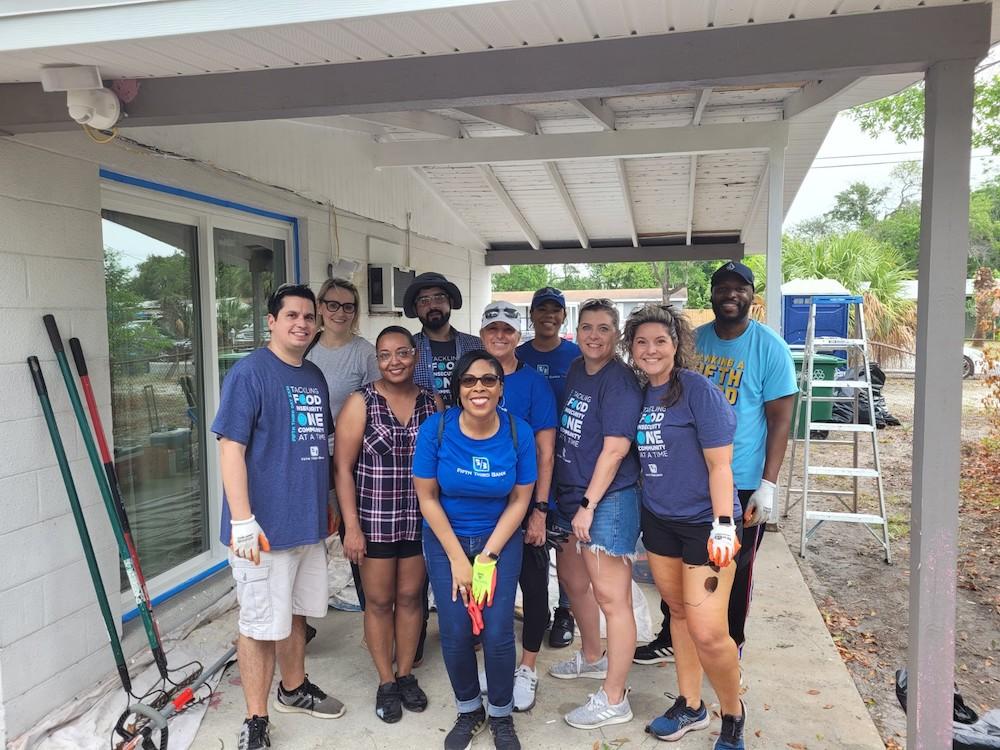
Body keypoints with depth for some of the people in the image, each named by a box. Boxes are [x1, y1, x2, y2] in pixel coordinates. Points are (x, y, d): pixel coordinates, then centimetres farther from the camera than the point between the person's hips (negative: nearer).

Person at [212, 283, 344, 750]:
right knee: (261, 624, 4)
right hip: (265, 527, -7)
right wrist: (242, 521, -22)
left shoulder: (315, 377, 10)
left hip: (309, 522, 7)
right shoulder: (249, 372, -12)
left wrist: (325, 509, 20)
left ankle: (294, 689, 40)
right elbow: (231, 448, -17)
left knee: (294, 612, 21)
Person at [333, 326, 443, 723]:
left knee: (410, 597, 14)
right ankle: (386, 682, 28)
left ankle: (405, 674, 33)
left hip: (420, 520, 3)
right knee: (379, 601, 10)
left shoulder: (432, 402, 1)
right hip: (374, 521, -2)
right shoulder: (360, 403, -8)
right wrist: (352, 526, -12)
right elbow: (342, 468, -9)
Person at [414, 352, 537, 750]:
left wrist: (488, 557, -11)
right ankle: (469, 711, 28)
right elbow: (427, 497, -10)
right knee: (455, 634, 0)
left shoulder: (518, 432, -14)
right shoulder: (435, 429, -16)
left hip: (501, 540, 0)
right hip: (446, 541, 0)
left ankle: (501, 716, 22)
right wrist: (458, 559, -10)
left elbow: (519, 500, -6)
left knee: (497, 633, -6)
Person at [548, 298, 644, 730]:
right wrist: (569, 498, 15)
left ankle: (614, 700, 13)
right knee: (573, 578, 23)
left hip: (607, 499, -9)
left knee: (610, 597, -1)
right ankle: (592, 657, 45)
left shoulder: (619, 381, -16)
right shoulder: (575, 370, 9)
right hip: (570, 493, 9)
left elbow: (615, 449, -20)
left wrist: (588, 505, -18)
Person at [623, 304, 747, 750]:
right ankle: (690, 706, 34)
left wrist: (723, 525, -18)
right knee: (678, 611, 17)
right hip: (659, 519, 6)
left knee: (707, 632, -8)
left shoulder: (698, 389, -14)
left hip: (704, 521, -6)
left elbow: (719, 463, -15)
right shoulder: (640, 394, 5)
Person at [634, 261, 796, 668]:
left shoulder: (770, 347, -8)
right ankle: (671, 639, 34)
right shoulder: (692, 340, 4)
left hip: (742, 484, -4)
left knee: (735, 569, 12)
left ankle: (729, 646, 33)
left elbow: (780, 418, -9)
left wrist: (767, 485, -14)